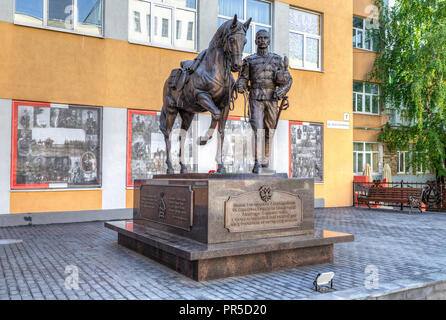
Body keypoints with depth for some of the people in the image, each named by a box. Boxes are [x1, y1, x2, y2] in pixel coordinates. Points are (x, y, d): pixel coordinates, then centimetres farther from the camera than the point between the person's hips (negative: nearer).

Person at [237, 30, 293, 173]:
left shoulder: (277, 59, 10)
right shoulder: (249, 60, 8)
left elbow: (288, 79, 10)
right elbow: (243, 77, 5)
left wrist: (281, 91, -7)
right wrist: (240, 86, -17)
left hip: (271, 99, 2)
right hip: (255, 98, -2)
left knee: (269, 130, 8)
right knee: (258, 129, -12)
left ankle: (266, 159, 23)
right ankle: (257, 162, -15)